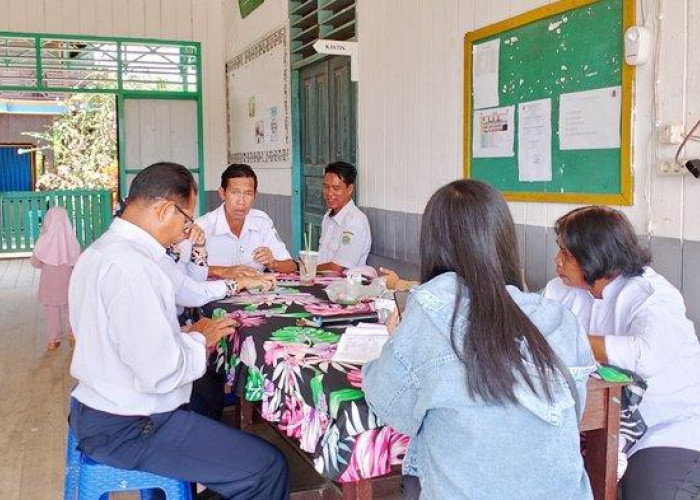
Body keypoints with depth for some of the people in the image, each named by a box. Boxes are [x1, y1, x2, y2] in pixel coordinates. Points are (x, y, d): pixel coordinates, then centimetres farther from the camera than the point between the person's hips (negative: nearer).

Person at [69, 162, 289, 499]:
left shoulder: (101, 250, 7)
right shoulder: (132, 267, -26)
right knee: (268, 467, -13)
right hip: (127, 430, -11)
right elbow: (161, 374, -28)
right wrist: (199, 339, -10)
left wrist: (184, 335, 5)